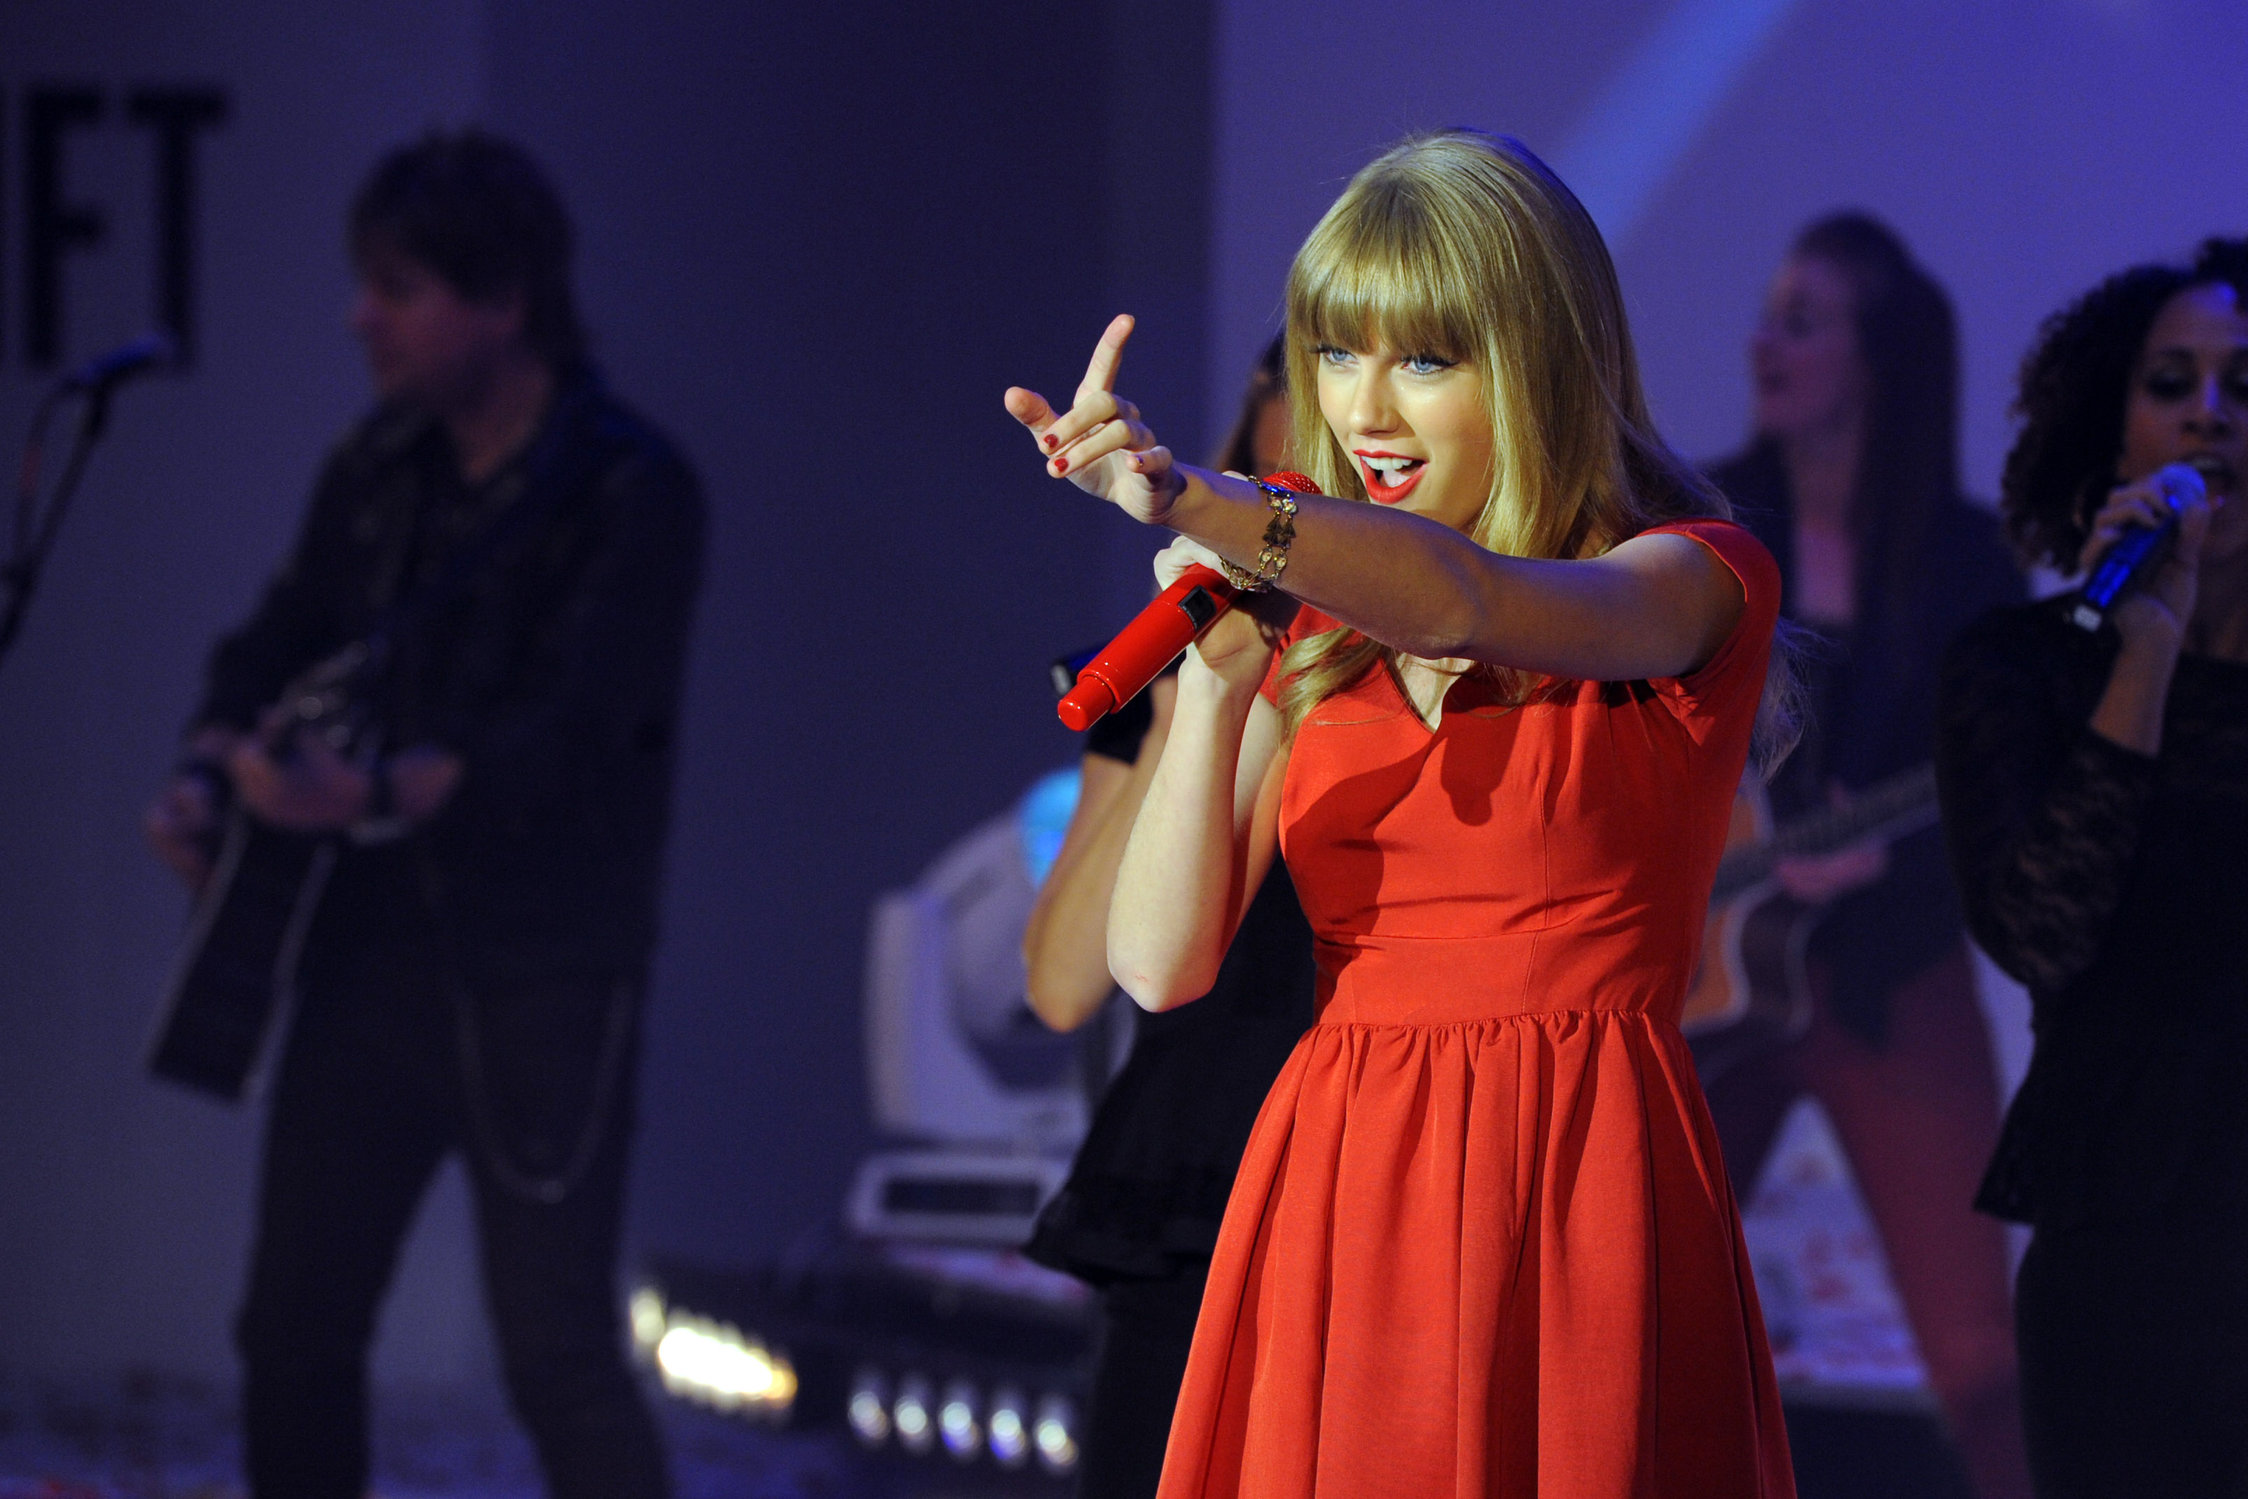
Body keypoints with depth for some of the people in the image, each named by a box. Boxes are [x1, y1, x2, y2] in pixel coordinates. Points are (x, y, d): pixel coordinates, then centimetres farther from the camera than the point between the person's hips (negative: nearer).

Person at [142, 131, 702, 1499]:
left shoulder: (630, 495, -13)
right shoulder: (380, 471, 8)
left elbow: (565, 733, -23)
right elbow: (281, 642, 12)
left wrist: (371, 795, -37)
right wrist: (210, 780, -9)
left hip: (545, 977, -7)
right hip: (373, 949, 7)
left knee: (558, 1352, -8)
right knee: (297, 1329, 8)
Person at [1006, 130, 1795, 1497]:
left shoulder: (1693, 583, -2)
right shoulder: (1310, 635, 13)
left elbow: (1465, 602, -26)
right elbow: (1161, 964, 2)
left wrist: (1191, 501, -40)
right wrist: (1215, 678, -11)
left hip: (1576, 1181, -4)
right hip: (1342, 1196, 4)